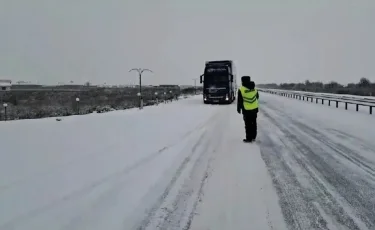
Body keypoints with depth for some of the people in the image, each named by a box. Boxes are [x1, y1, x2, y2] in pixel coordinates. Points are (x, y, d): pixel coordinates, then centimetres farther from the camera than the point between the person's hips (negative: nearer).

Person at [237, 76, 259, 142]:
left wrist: (238, 109, 5)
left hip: (246, 110, -5)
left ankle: (249, 138, 7)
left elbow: (239, 101, -8)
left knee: (248, 124, 3)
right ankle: (253, 137, 25)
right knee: (253, 123, 16)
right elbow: (257, 97, 16)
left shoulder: (241, 89, -14)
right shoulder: (254, 88, 0)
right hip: (254, 109, 5)